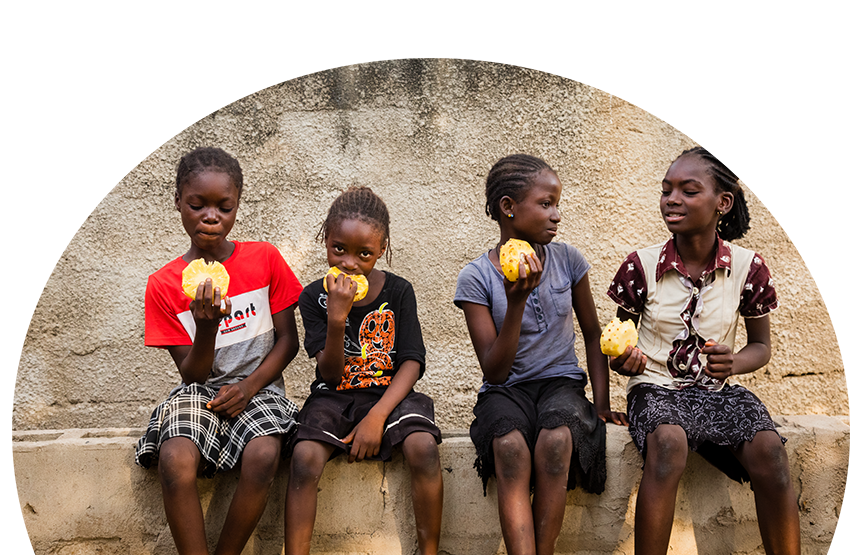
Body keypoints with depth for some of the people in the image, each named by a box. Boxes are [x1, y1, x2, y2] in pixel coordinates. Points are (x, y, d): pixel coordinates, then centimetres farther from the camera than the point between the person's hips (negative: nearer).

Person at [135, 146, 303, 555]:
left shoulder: (265, 259, 1)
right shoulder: (164, 284, 0)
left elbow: (288, 340, 3)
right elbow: (192, 374, -1)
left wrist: (247, 387, -12)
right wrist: (207, 327, -21)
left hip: (257, 387, 0)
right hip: (200, 392, 0)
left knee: (263, 455, -32)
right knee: (175, 459, -32)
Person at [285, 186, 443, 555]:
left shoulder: (397, 292, 0)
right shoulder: (314, 297, 0)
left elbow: (411, 363, -5)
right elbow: (330, 374, -5)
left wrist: (377, 416, -19)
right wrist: (337, 319, -22)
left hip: (389, 395, 0)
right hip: (334, 397, 1)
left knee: (423, 447, -30)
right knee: (305, 457, -29)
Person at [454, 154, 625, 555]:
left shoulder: (568, 260, 2)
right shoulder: (476, 277, -6)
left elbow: (593, 335, 15)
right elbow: (495, 371, -10)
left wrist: (602, 403, 5)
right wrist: (516, 303, -21)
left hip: (561, 382, 2)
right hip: (505, 390, -1)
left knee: (555, 439, -33)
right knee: (511, 445, -36)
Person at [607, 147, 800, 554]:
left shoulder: (747, 267, -1)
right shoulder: (641, 265, -4)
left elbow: (761, 345, 10)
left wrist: (733, 363, -13)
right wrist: (623, 360, -16)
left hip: (719, 389, 2)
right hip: (656, 387, -1)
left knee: (769, 449, -29)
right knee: (668, 442, -36)